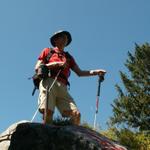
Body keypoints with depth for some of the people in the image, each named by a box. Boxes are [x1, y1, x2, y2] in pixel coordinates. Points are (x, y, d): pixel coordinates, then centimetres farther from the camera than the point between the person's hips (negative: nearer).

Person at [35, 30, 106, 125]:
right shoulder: (47, 51, 24)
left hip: (62, 87, 4)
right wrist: (55, 64, 0)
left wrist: (95, 72, 5)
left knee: (76, 114, -17)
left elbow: (79, 72, 20)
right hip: (48, 82, -3)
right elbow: (37, 68, 12)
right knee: (48, 112, -24)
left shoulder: (69, 57, 33)